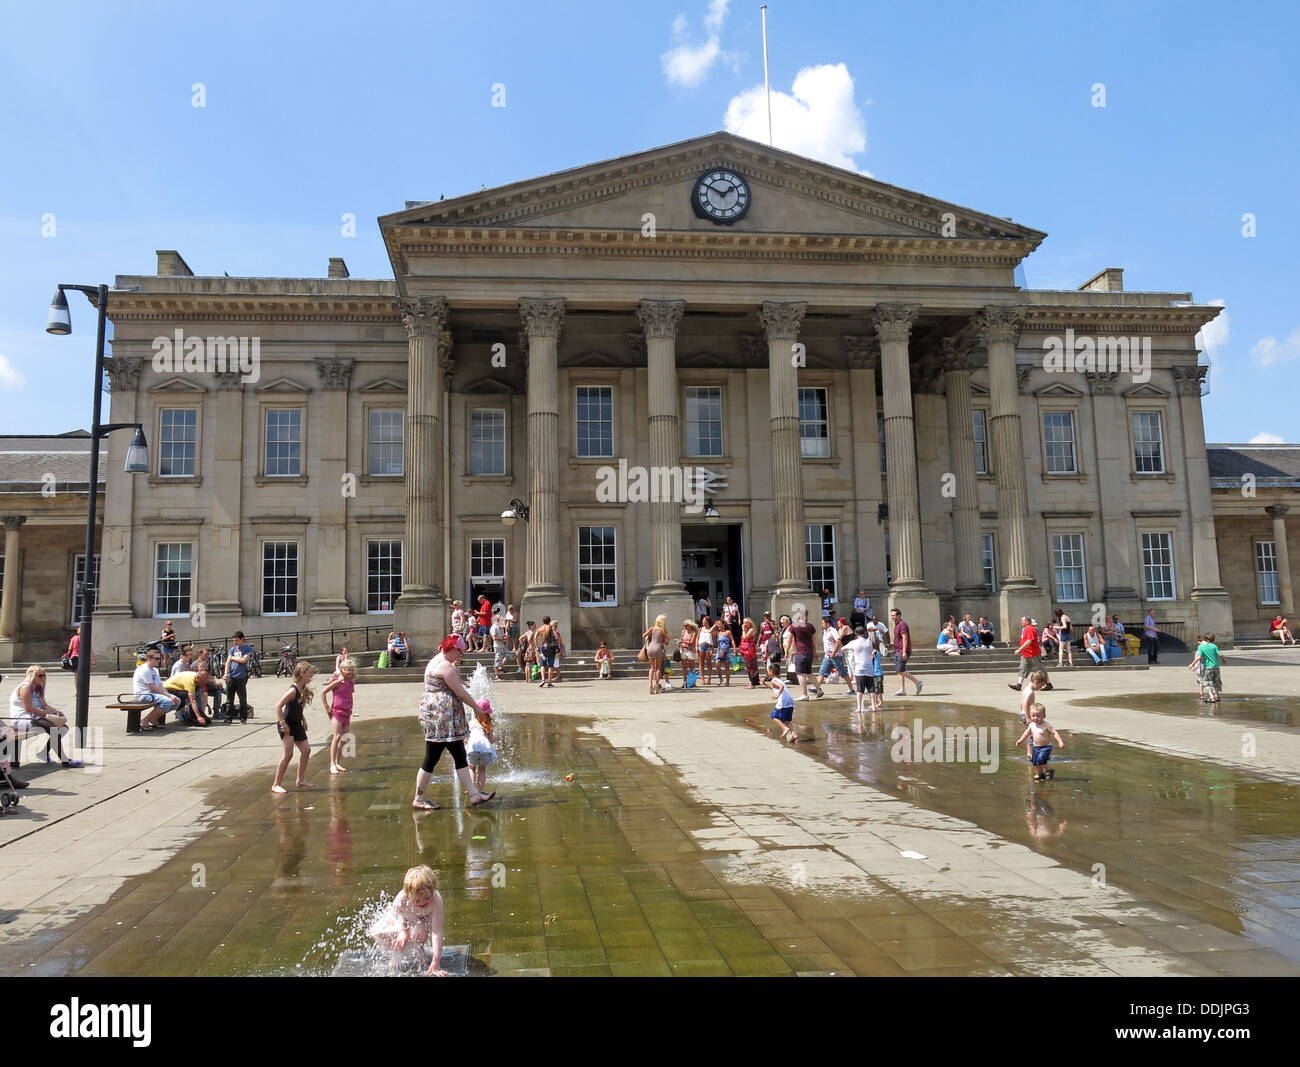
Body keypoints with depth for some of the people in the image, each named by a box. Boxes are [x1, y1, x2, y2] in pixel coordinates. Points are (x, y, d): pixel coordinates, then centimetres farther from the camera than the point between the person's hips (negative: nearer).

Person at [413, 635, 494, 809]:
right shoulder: (444, 665, -16)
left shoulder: (436, 662, 17)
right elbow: (460, 692, -15)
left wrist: (455, 667, 18)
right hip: (440, 718, -11)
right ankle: (418, 799, 9)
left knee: (460, 756, 7)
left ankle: (474, 795, 7)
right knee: (432, 758, -2)